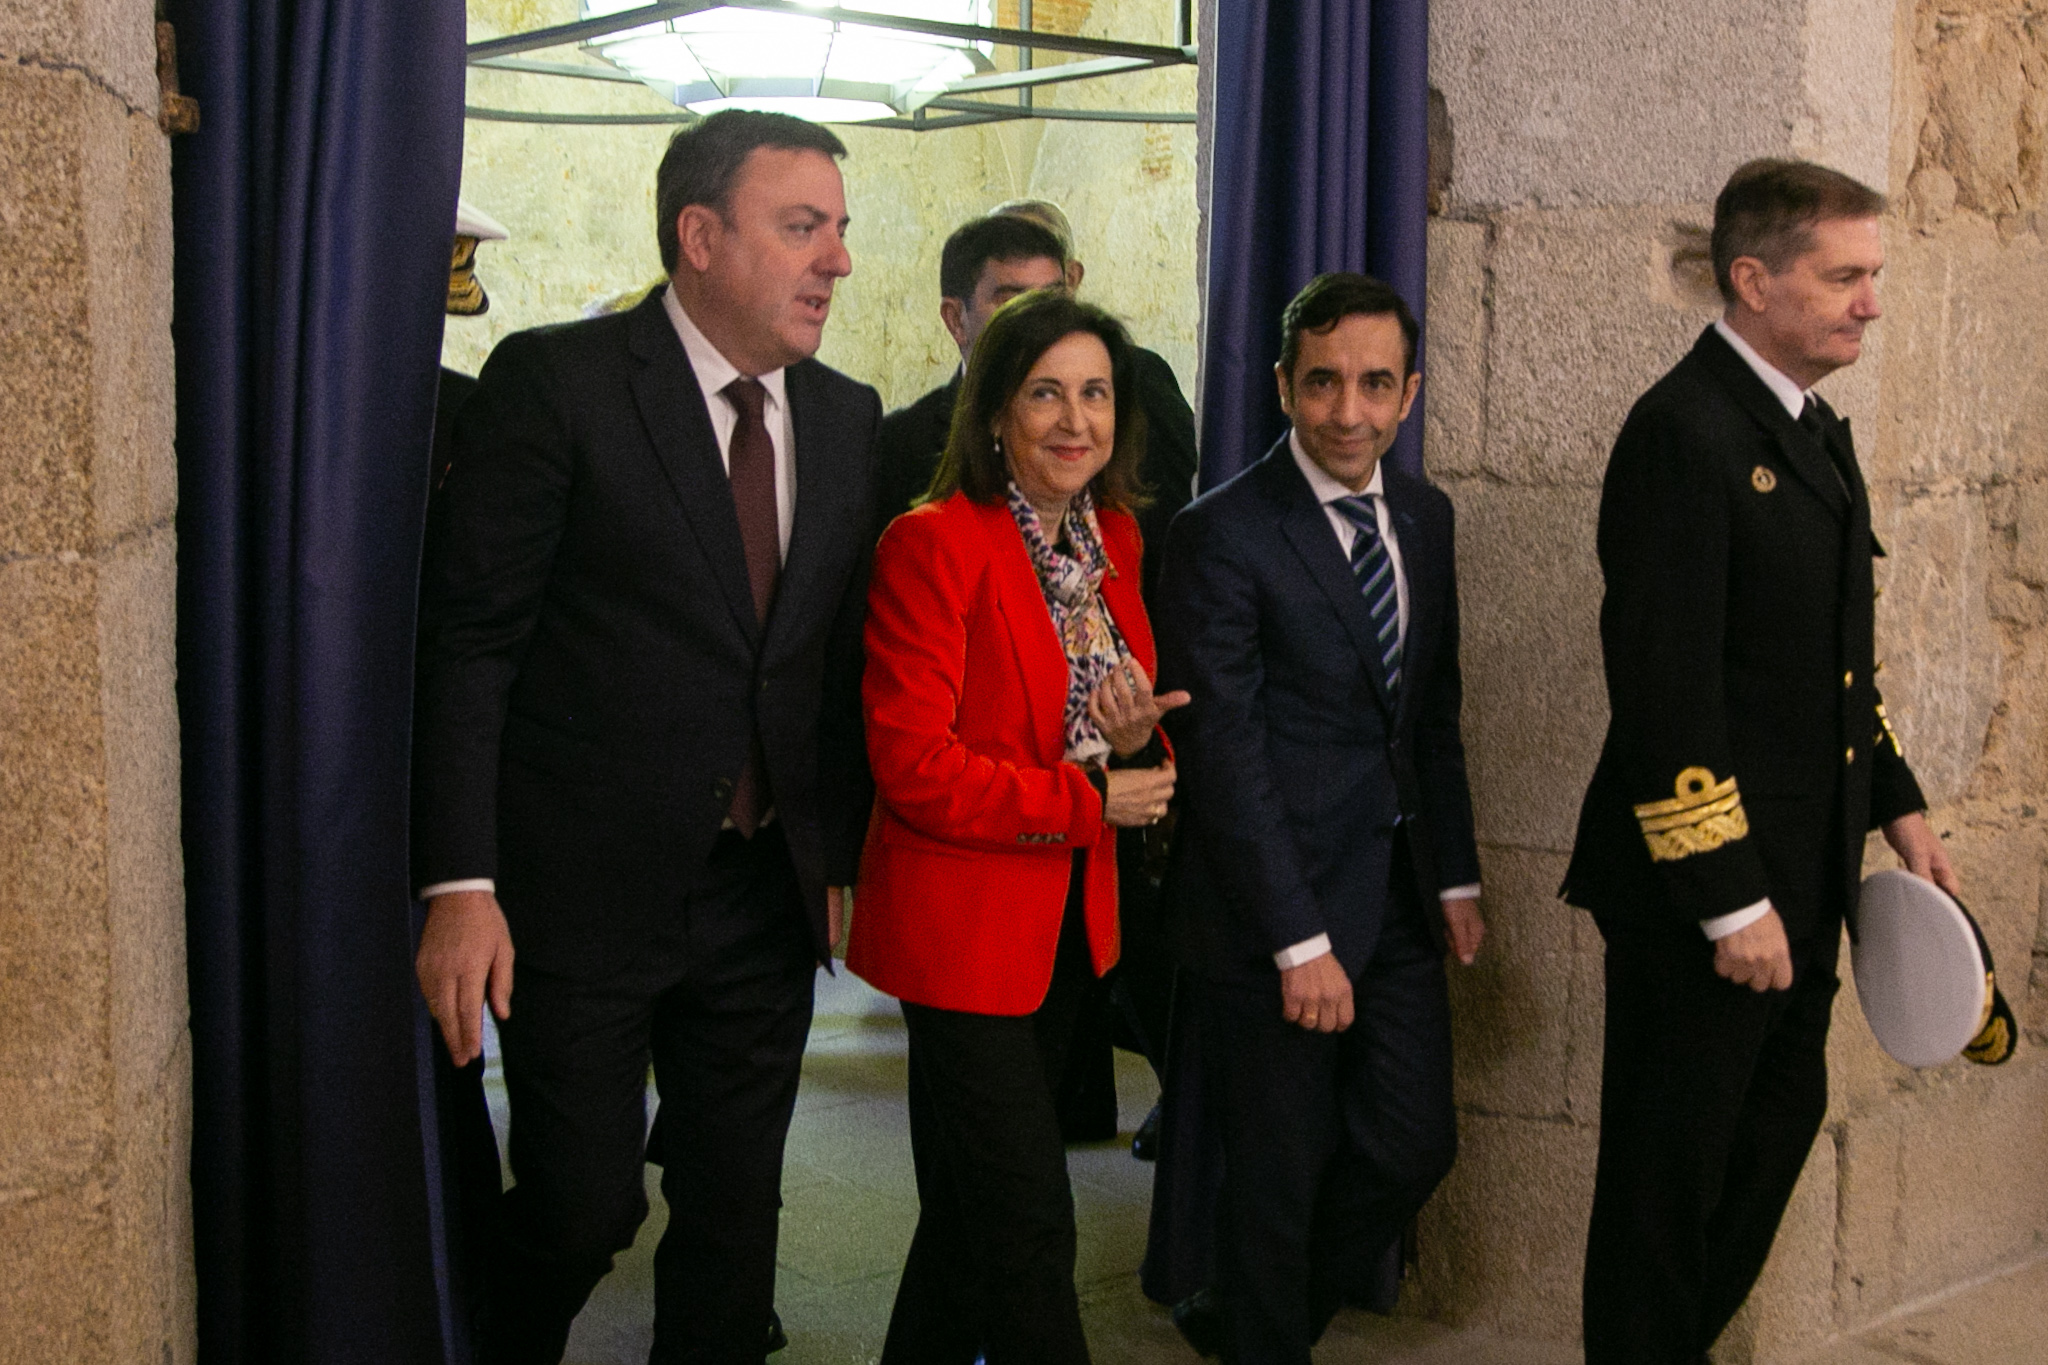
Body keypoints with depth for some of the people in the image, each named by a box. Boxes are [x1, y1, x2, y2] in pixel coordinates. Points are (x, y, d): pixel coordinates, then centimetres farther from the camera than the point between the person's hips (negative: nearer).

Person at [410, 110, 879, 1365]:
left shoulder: (848, 418, 8)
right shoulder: (555, 381, -9)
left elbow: (843, 660, 12)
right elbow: (471, 642, -11)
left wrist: (843, 856, 8)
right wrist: (462, 886, -15)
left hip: (767, 889, 5)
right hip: (585, 886, -5)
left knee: (735, 1210, 13)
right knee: (580, 1204, 3)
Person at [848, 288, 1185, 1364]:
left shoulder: (1112, 536, 7)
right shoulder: (932, 545, -17)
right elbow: (912, 763, -20)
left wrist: (1137, 741, -8)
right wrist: (1088, 802, -18)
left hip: (1069, 916, 8)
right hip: (963, 921, -7)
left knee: (972, 1197, 20)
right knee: (1029, 1227, -4)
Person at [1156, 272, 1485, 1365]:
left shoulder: (1425, 516, 8)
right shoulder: (1224, 534, -15)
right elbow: (1223, 752, -17)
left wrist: (1456, 876, 9)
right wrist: (1299, 941, -18)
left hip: (1399, 896, 7)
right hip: (1274, 905, -6)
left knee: (1414, 1147, 13)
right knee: (1279, 1177, 7)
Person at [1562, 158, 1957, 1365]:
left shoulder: (1815, 428, 11)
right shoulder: (1685, 432, -19)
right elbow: (1667, 689, -23)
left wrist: (1898, 805, 13)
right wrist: (1728, 900, -22)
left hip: (1803, 872, 10)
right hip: (1706, 879, -10)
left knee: (1782, 1122, 21)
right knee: (1672, 1170, 5)